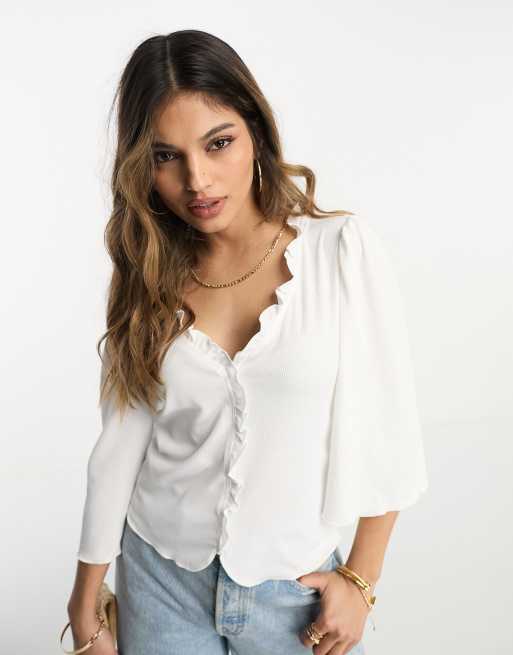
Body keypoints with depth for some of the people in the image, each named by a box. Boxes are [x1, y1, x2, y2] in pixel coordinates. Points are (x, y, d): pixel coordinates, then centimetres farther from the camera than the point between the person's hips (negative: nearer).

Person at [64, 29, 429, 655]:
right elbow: (119, 445, -3)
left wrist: (360, 579, -6)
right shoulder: (148, 276, -5)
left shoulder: (343, 248, -13)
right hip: (160, 578, 2)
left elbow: (387, 428, -10)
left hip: (294, 587, -1)